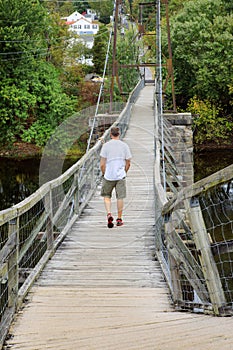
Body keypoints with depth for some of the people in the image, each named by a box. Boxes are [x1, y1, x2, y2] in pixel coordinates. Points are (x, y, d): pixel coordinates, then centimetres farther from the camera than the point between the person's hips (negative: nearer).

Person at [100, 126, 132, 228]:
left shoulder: (106, 145, -4)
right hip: (120, 176, 1)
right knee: (120, 197, 7)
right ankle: (119, 219, 11)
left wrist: (104, 174, 9)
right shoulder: (125, 146, 1)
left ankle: (109, 214, -6)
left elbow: (102, 164, -6)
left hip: (108, 176, -1)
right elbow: (128, 163, 4)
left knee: (107, 196, 13)